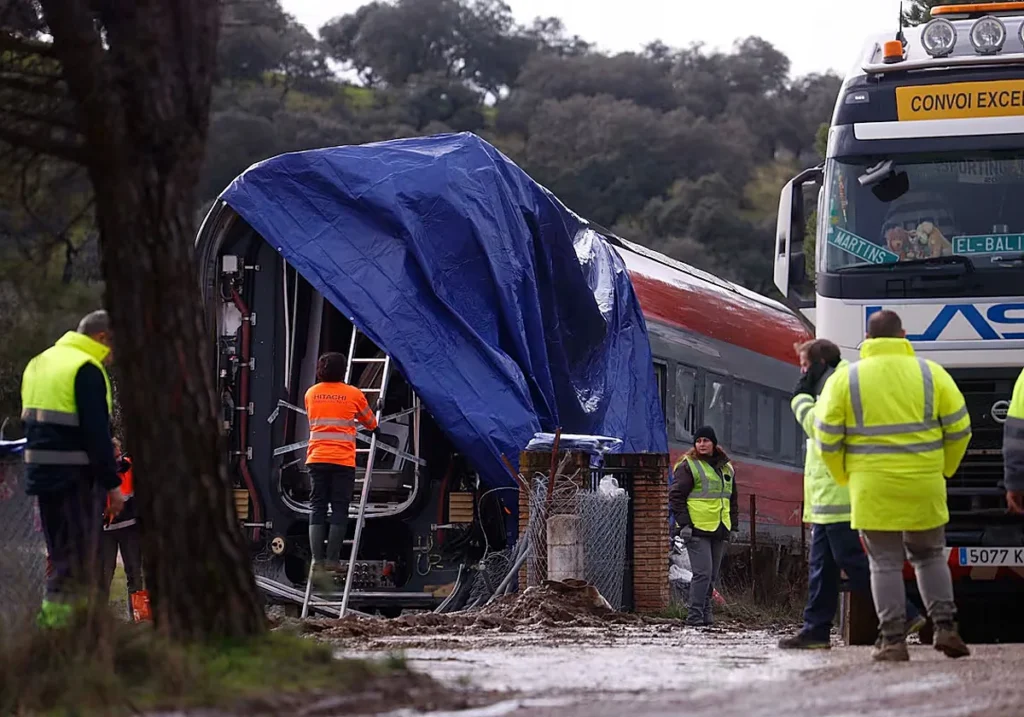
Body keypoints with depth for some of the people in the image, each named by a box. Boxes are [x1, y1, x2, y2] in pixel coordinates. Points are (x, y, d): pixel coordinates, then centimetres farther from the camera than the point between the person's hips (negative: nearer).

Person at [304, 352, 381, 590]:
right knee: (339, 510, 2)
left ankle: (317, 561, -9)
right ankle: (332, 559, -2)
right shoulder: (353, 394, 3)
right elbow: (369, 421, 20)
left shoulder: (311, 393, 10)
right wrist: (376, 430, 43)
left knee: (318, 509, 2)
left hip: (316, 458, 2)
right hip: (343, 460, -2)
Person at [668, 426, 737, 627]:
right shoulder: (688, 466, -3)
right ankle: (694, 616, -12)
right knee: (703, 573, -14)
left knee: (712, 576, 8)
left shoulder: (726, 469, 17)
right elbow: (676, 496, -6)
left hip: (719, 531, 7)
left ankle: (705, 614, 14)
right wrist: (684, 523, -13)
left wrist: (733, 524, 16)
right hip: (697, 529, -7)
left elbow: (732, 499, 25)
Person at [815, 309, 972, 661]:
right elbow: (959, 428, 3)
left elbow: (827, 438, -2)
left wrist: (845, 477, 13)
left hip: (872, 490, -1)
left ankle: (893, 641, 0)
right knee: (930, 556, 17)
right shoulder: (931, 374, 2)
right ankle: (945, 627, 8)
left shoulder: (845, 379, -1)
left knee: (885, 564, 5)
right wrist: (943, 469, 18)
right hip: (924, 487, 1)